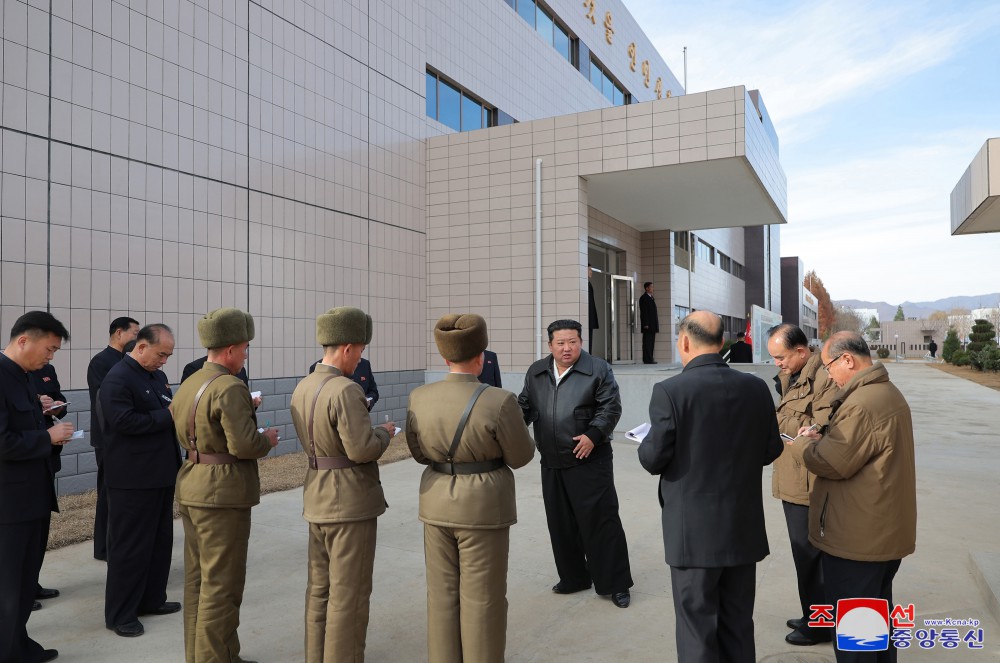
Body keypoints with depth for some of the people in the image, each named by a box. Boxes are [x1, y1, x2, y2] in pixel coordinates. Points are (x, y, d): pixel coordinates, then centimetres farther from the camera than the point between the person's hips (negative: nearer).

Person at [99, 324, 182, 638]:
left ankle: (152, 599, 29)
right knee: (130, 546, 1)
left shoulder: (158, 376, 12)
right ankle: (120, 614, 13)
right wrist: (169, 415, -21)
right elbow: (125, 422, -24)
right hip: (133, 479, -9)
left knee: (160, 540, 16)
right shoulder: (117, 379, -15)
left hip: (160, 474, 9)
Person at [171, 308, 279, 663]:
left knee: (198, 578, 19)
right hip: (222, 493, -10)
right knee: (221, 583, 2)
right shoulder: (230, 387, -19)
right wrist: (267, 440, -5)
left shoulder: (188, 384, 10)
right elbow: (243, 444, -26)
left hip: (191, 489, 10)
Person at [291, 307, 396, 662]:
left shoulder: (302, 388, 5)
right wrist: (384, 431, -6)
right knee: (349, 593, 4)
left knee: (319, 588, 19)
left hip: (317, 498, 9)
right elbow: (362, 449, -25)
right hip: (351, 502, -9)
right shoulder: (346, 390, -22)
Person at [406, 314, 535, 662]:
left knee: (444, 594, 15)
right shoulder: (498, 402, -19)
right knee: (482, 598, 8)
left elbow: (421, 452, 7)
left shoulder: (420, 398, -5)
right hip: (484, 509, -4)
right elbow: (520, 456, -7)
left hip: (438, 504, 4)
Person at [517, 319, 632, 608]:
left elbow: (611, 407, -8)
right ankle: (573, 578, 29)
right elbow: (525, 406, 14)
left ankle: (615, 583, 13)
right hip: (552, 464, 5)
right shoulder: (536, 372, 9)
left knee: (600, 520, -1)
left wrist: (593, 435, -18)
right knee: (561, 524, 13)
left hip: (590, 461, -5)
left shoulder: (598, 369, -6)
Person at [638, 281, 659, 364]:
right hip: (647, 325, -9)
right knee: (647, 342, -8)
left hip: (652, 325, 9)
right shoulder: (643, 298, -7)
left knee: (651, 342, 8)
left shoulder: (651, 298, 21)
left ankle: (650, 359, 10)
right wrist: (645, 324, -19)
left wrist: (656, 325, 17)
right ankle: (647, 360, -8)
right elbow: (643, 312, -14)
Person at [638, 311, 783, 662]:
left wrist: (646, 445, 8)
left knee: (698, 631, 9)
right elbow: (771, 450, 6)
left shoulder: (670, 391, -17)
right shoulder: (756, 387, -2)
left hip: (695, 531, -5)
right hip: (744, 528, 5)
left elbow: (654, 460, -14)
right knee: (739, 627, 20)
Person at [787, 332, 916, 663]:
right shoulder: (889, 393, 11)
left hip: (857, 537, -10)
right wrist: (823, 438, 3)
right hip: (887, 532, 10)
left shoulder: (862, 403, -24)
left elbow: (833, 463, -24)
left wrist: (804, 443, -6)